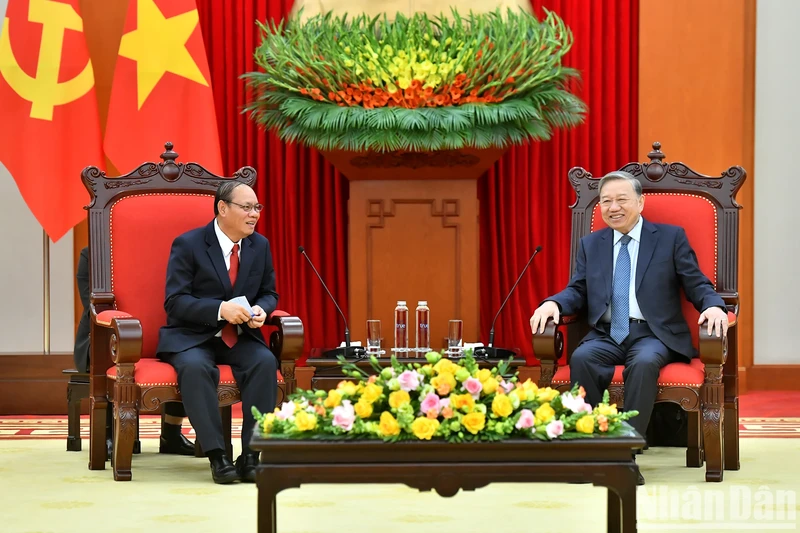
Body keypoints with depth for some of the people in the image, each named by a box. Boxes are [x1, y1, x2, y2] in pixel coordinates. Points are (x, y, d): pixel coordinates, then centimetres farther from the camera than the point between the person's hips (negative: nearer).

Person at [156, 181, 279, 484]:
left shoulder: (260, 246, 7)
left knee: (265, 362, -29)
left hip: (240, 338, 4)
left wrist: (261, 309, -10)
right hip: (192, 337, -4)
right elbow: (175, 301, -14)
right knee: (195, 367, -38)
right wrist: (221, 309, -28)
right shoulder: (188, 244, -8)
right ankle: (217, 456, -33)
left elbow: (269, 293, 16)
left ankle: (250, 456, -28)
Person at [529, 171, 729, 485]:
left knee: (644, 363, -37)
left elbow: (697, 286, 4)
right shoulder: (591, 244, 18)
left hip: (652, 334, -3)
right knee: (581, 358, -31)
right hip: (606, 335, 3)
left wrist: (713, 306, -18)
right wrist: (553, 303, -9)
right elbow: (578, 291, 13)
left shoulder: (671, 238, 9)